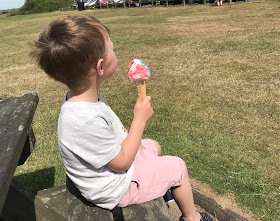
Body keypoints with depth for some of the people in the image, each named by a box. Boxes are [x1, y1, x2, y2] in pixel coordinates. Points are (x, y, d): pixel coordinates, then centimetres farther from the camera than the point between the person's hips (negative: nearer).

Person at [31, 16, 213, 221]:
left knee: (154, 146, 25)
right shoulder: (86, 120, -41)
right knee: (178, 166, 3)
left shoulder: (84, 96, -11)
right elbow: (121, 163, -26)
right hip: (115, 187, -8)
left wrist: (131, 139, -2)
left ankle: (164, 187, 50)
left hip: (115, 154, 8)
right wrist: (140, 119, -22)